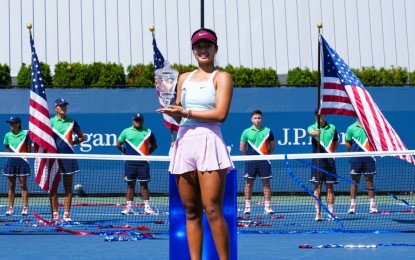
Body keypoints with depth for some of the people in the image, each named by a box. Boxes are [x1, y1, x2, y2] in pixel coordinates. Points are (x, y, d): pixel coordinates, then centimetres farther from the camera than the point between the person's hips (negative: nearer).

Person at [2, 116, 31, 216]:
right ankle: (11, 208, 10)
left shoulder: (25, 134, -5)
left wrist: (26, 156, -8)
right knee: (11, 186, 6)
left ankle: (25, 208, 2)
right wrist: (10, 153, 6)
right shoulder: (8, 135, 5)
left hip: (22, 162, -3)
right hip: (11, 162, 3)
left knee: (23, 185, 0)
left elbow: (29, 149, 1)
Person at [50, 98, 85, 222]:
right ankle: (55, 214, 4)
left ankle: (66, 214, 6)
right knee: (53, 187, 0)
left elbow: (81, 137, 15)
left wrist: (72, 143, 3)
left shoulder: (72, 122, 8)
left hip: (68, 156, 2)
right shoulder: (50, 122, 2)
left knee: (68, 187, 2)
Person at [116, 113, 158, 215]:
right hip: (130, 163, 1)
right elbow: (118, 144, 14)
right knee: (130, 184, 4)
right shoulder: (126, 131, 6)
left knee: (144, 184, 0)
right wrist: (126, 152, 7)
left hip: (143, 162, 0)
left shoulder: (148, 132, 6)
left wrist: (147, 153, 5)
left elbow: (154, 145, 15)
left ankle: (147, 207, 1)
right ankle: (129, 207, 8)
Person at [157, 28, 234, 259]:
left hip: (208, 142, -5)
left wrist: (185, 112, -9)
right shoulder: (184, 78, 20)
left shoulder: (221, 77, 3)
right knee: (191, 212, 4)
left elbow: (220, 114, -10)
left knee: (212, 211, -11)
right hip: (184, 143, 5)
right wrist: (171, 109, 1)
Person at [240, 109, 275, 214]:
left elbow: (272, 146, 11)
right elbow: (242, 148, 9)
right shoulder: (246, 132, 3)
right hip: (251, 162, 0)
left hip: (264, 161, 0)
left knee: (266, 183, 0)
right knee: (249, 183, 3)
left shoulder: (268, 131, 4)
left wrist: (266, 155, 4)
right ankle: (247, 206, 9)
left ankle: (267, 206, 3)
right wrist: (249, 155, 6)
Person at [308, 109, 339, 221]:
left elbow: (336, 143, 20)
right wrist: (315, 132, -46)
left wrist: (330, 150, 2)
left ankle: (331, 212, 7)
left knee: (330, 187, 4)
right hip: (317, 161, -2)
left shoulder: (332, 128, 9)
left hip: (329, 161, 2)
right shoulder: (312, 127, 2)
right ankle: (318, 213, 1)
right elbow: (311, 132, -24)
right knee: (317, 187, -1)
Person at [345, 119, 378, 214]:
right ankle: (352, 205, 9)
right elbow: (348, 143, 8)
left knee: (369, 180, 4)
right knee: (355, 181, 4)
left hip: (369, 157, 1)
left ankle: (372, 204, 8)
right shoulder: (351, 128, 2)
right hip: (356, 159, -1)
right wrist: (354, 152, 0)